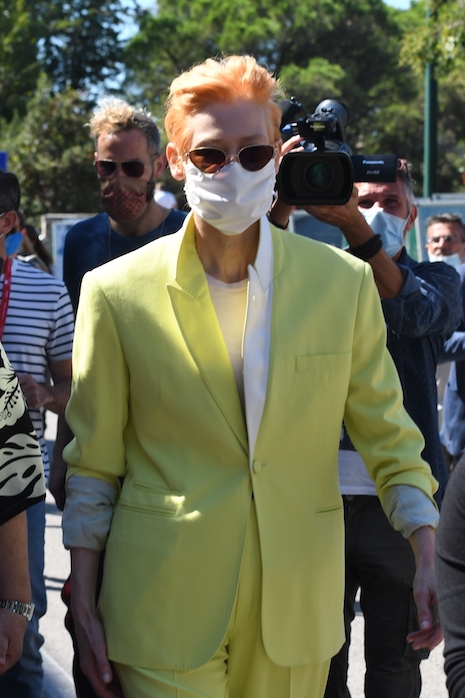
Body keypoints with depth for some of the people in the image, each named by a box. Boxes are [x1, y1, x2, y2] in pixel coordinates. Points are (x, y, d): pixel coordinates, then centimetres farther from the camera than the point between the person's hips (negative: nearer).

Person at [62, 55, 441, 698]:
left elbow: (388, 436, 7)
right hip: (164, 618, -2)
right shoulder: (116, 292, -4)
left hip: (297, 609, 2)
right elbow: (94, 464, 2)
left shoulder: (345, 283, 1)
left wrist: (427, 561, -5)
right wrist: (84, 610, 0)